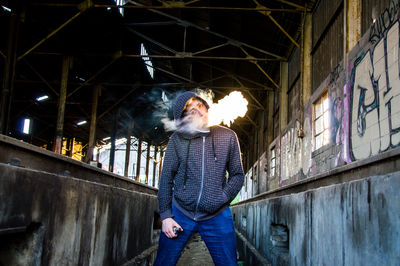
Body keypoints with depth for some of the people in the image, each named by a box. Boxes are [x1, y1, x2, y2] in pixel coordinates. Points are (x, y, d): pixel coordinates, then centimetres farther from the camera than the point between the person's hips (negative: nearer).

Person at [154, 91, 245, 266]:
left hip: (217, 217, 0)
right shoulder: (177, 140, -1)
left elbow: (237, 175, 6)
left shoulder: (227, 136, 1)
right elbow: (166, 179, 3)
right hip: (180, 213, 0)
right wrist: (165, 215, -1)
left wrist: (222, 198, -9)